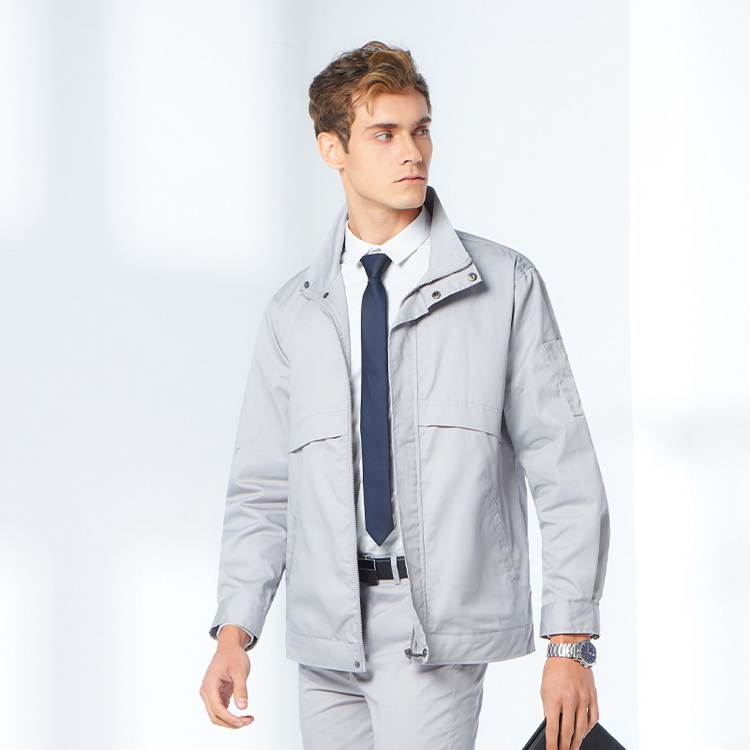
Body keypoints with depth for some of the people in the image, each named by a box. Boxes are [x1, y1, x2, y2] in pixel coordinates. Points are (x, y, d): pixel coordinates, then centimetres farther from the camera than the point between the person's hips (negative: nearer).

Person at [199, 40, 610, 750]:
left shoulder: (506, 286, 1)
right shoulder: (293, 313, 10)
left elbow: (565, 473, -1)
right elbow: (262, 489, 11)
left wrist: (570, 642, -7)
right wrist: (235, 629, -3)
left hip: (440, 618, -3)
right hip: (326, 633, 3)